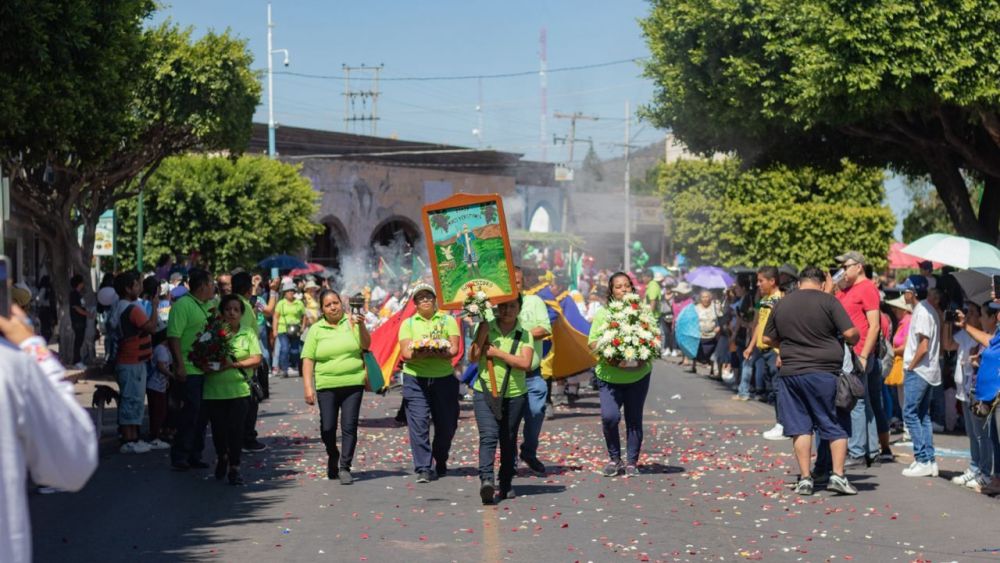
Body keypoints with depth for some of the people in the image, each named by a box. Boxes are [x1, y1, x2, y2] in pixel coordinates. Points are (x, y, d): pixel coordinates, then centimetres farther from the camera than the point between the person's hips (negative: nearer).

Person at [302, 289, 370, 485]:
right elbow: (308, 359, 4)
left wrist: (361, 325, -21)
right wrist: (308, 387, -3)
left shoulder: (352, 322, 5)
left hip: (353, 383, -1)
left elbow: (366, 345, -5)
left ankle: (345, 467, 1)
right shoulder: (316, 330, 6)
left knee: (349, 426, -4)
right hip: (326, 386, 1)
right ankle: (332, 456, 30)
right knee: (327, 427, 3)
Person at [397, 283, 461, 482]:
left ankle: (441, 463, 30)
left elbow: (454, 349, -4)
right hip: (415, 378, -1)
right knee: (418, 423, -10)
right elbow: (405, 353, -3)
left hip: (444, 378, 1)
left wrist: (434, 353, -21)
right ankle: (423, 469, -9)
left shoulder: (448, 320, 8)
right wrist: (419, 354, -23)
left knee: (446, 424, 7)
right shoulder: (408, 324, 9)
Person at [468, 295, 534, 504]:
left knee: (508, 441, 10)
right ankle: (486, 479, -30)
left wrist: (498, 353, -14)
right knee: (488, 436, -18)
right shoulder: (485, 328, 2)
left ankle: (506, 484, 21)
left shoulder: (524, 335, 3)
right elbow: (473, 357, -8)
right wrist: (483, 331, -14)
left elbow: (525, 363, -12)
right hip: (485, 393, -1)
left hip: (515, 395, 2)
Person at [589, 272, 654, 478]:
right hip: (609, 375, -1)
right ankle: (614, 458, 4)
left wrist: (644, 358, -14)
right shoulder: (603, 314, 2)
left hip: (638, 375, 1)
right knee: (609, 416, -16)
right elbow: (593, 341, 0)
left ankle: (632, 462, 19)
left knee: (634, 419, 6)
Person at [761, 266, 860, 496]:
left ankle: (805, 478, 5)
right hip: (823, 372, -3)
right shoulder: (828, 301, -5)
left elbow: (767, 339, 15)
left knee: (800, 427, 8)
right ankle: (838, 475, -1)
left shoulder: (781, 304, 9)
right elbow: (850, 333, -10)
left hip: (790, 372, 3)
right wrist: (853, 342, 12)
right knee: (835, 426, 6)